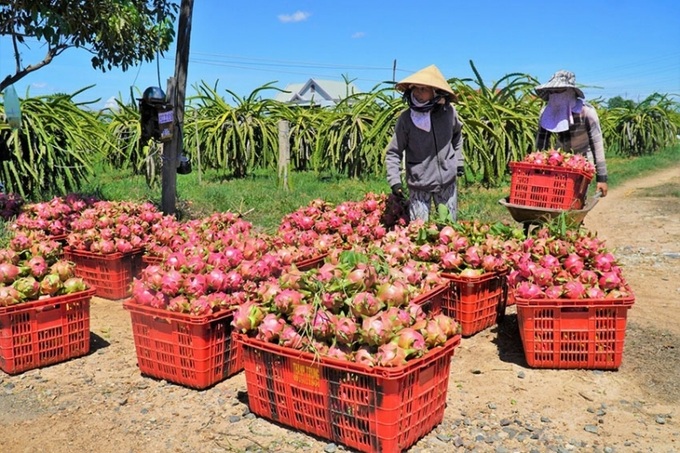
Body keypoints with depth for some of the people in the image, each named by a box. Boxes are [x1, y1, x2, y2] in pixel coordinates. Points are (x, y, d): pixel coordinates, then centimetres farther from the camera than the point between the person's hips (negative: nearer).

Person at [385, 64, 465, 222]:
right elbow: (393, 153, -8)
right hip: (419, 185, -2)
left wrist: (459, 160, 13)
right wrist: (394, 180, -18)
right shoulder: (406, 118, -15)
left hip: (447, 181, 3)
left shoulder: (449, 112, -7)